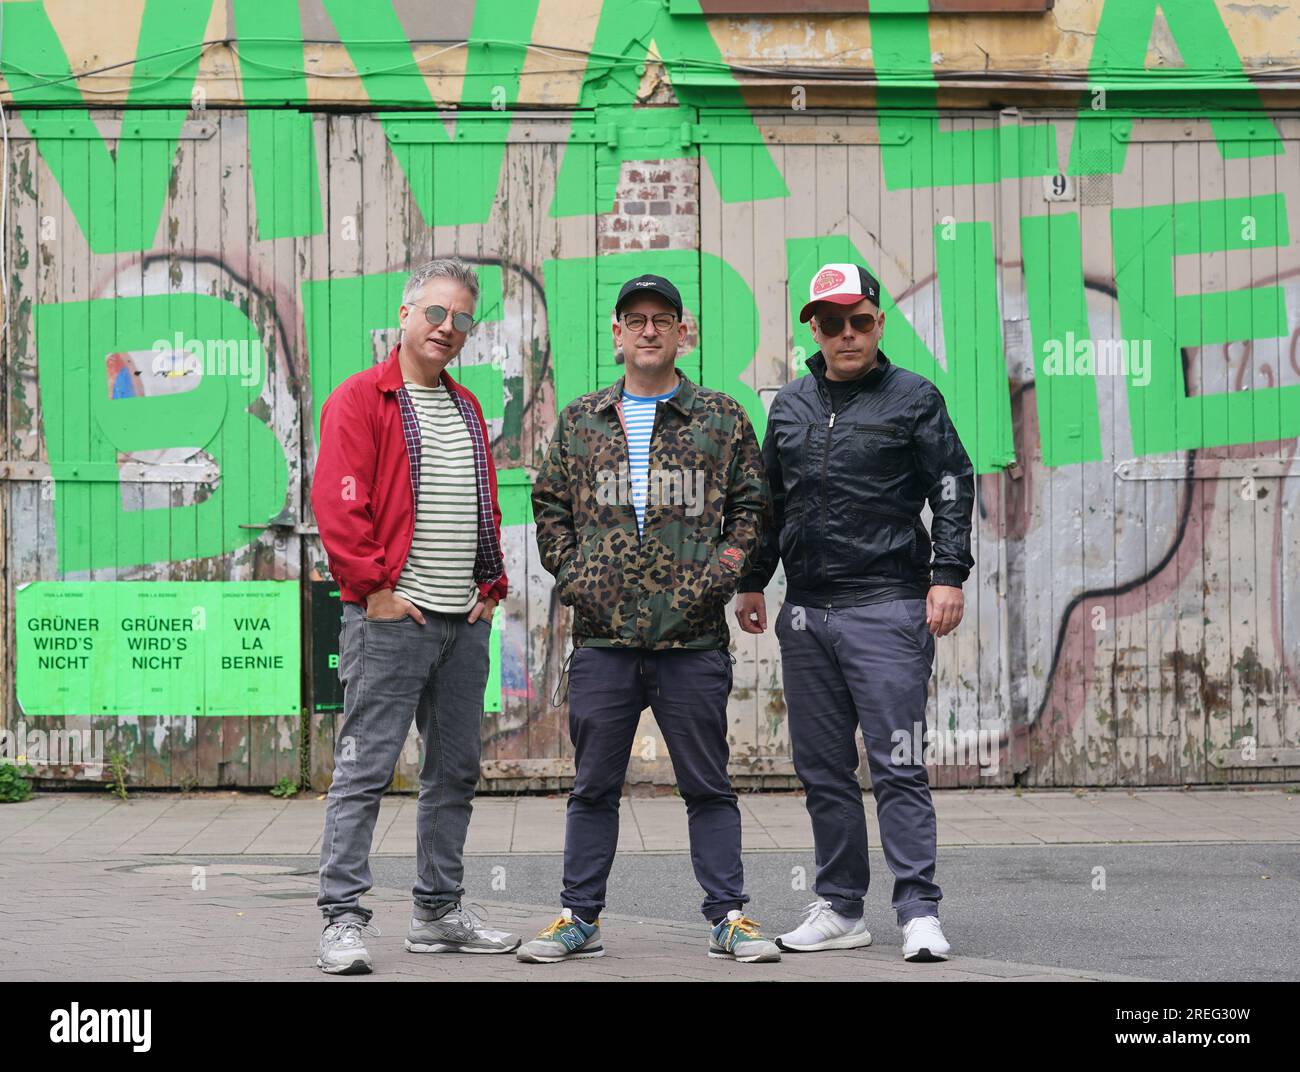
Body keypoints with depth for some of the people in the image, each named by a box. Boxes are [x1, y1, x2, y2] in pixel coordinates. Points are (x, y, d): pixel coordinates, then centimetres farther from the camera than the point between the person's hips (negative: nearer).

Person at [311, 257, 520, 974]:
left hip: (465, 623, 8)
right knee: (364, 769, -7)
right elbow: (338, 504, -13)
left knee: (454, 771, 12)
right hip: (390, 619, -8)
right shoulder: (361, 399, -5)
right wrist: (373, 586, -15)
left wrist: (491, 585, 13)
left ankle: (439, 913, 20)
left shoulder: (467, 409, 18)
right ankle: (343, 918, -5)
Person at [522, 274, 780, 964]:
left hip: (693, 635, -1)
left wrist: (721, 571, -4)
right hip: (602, 636, 2)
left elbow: (751, 505, 8)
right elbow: (550, 503, 16)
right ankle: (579, 919, 15)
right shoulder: (579, 420, 12)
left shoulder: (722, 419, 7)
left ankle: (728, 916, 10)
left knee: (707, 785, 4)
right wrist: (569, 572, 3)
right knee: (593, 785, 7)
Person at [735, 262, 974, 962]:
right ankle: (840, 910, 14)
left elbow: (953, 487, 0)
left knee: (897, 767, -8)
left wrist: (948, 575, -9)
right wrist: (752, 581, 20)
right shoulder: (790, 405, 15)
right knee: (823, 770, 7)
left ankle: (918, 912, -6)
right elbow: (768, 499, 23)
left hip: (887, 609, -5)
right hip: (805, 613, 5)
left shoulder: (913, 398, 2)